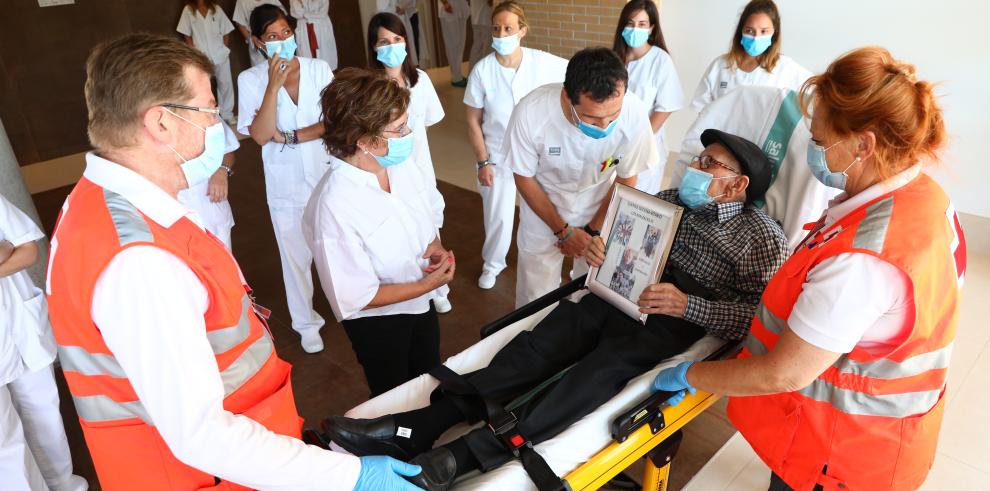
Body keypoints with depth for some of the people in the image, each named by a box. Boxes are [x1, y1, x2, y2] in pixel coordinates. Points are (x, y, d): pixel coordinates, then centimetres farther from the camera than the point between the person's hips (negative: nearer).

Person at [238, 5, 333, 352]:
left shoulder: (319, 69, -4)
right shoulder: (251, 79, -7)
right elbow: (260, 135, -17)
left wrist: (291, 136, -17)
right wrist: (274, 85, -23)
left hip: (328, 174, 1)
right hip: (286, 184, -1)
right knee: (296, 255, 12)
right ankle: (306, 324, 31)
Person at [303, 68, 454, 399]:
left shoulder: (401, 162, -15)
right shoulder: (334, 206, -34)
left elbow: (432, 207, 5)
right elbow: (355, 297, -28)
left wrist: (436, 245, -15)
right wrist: (428, 284, -21)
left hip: (421, 299, 6)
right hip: (377, 319, -6)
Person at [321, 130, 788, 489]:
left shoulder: (762, 239, 1)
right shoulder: (671, 199, 19)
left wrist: (686, 305, -21)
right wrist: (596, 244, -2)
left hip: (667, 321, -5)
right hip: (618, 294, 5)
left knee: (597, 372, -33)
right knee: (536, 348, -20)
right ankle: (415, 428, -31)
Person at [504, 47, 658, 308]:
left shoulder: (634, 113, -29)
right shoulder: (530, 113, -32)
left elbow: (626, 181, -10)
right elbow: (524, 178, -13)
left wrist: (593, 231, -7)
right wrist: (562, 230, -10)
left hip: (600, 209, 1)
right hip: (543, 208, 0)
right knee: (536, 301, 9)